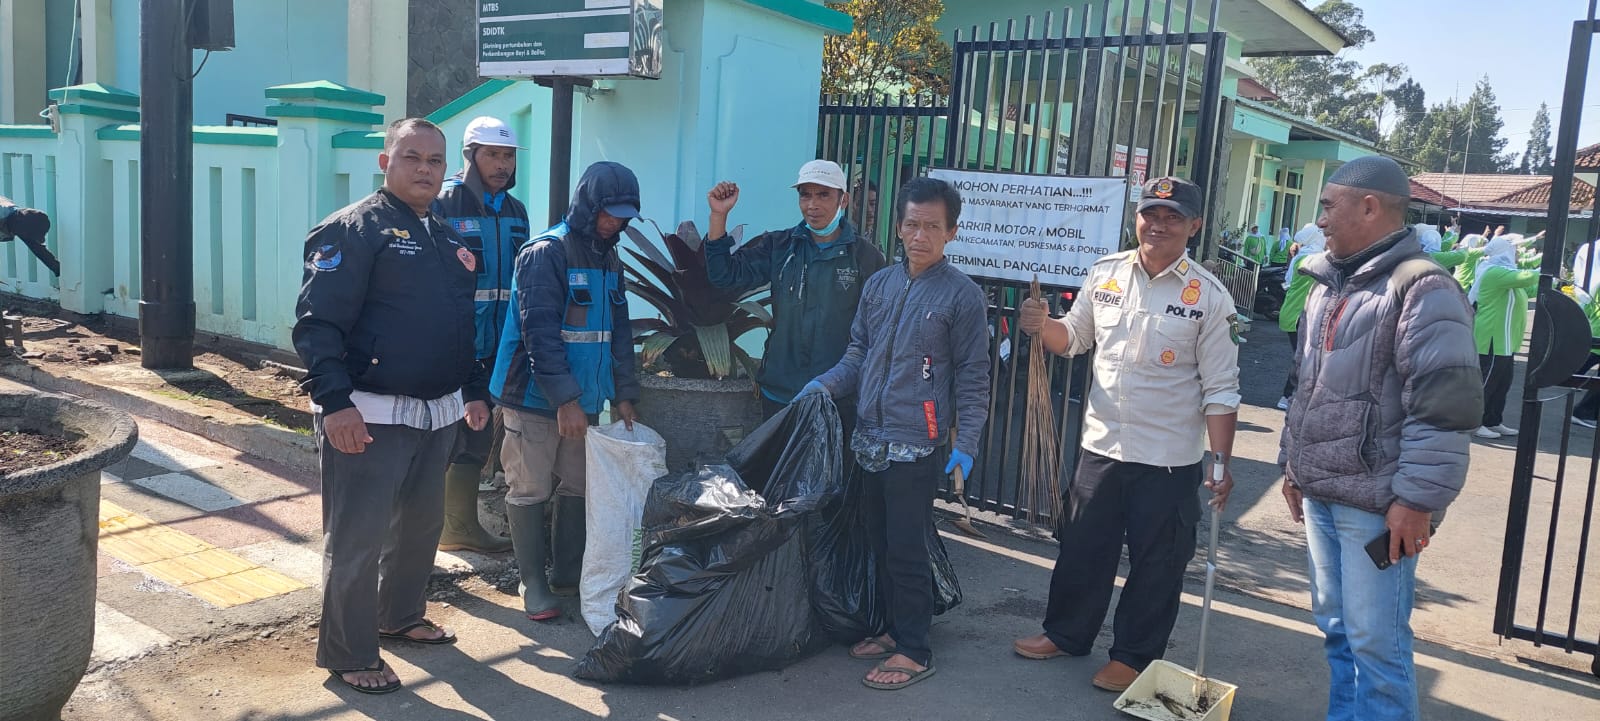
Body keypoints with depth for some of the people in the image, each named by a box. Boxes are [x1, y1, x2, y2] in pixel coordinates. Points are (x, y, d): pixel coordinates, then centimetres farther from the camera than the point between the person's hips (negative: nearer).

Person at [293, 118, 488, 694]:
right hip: (368, 418, -8)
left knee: (422, 523, 20)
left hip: (437, 414, 8)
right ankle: (349, 657, 15)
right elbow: (317, 323, -17)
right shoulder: (354, 229, -11)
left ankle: (401, 616, 40)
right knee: (357, 539, 1)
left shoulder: (448, 237, 15)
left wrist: (474, 390, 20)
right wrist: (335, 401, -25)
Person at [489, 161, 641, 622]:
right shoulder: (546, 253, -13)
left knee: (578, 489, 11)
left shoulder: (609, 260, 11)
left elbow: (619, 332, 16)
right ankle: (533, 584, 12)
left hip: (584, 399, 7)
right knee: (530, 493, 2)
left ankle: (568, 575, 24)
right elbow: (540, 333, -19)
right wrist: (565, 400, -22)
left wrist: (623, 394, 9)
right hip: (536, 399, -7)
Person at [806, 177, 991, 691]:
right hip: (870, 437, 6)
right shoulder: (878, 284, 10)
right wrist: (825, 384, 0)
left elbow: (973, 377, -5)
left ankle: (914, 651, 11)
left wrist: (965, 445, -10)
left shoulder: (962, 295, -5)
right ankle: (895, 628, 31)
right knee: (880, 541, 15)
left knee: (906, 549, -2)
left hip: (916, 445, -6)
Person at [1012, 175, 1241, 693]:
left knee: (1156, 563, 10)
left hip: (1168, 459, -3)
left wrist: (1221, 463, -11)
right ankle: (1065, 633, 35)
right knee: (1081, 548, 16)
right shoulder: (1105, 274, 2)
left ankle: (1133, 656, 27)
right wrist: (1042, 327, -9)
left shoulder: (1209, 297, -9)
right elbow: (1073, 339, 13)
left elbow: (1220, 390, -8)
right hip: (1101, 443, 4)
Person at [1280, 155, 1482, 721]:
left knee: (1375, 643, -3)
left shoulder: (1421, 288, -13)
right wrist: (1293, 463, 22)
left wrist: (1417, 499, -20)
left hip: (1376, 504, -8)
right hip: (1320, 494, 8)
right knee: (1336, 628, 17)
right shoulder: (1328, 284, 15)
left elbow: (1447, 405, -19)